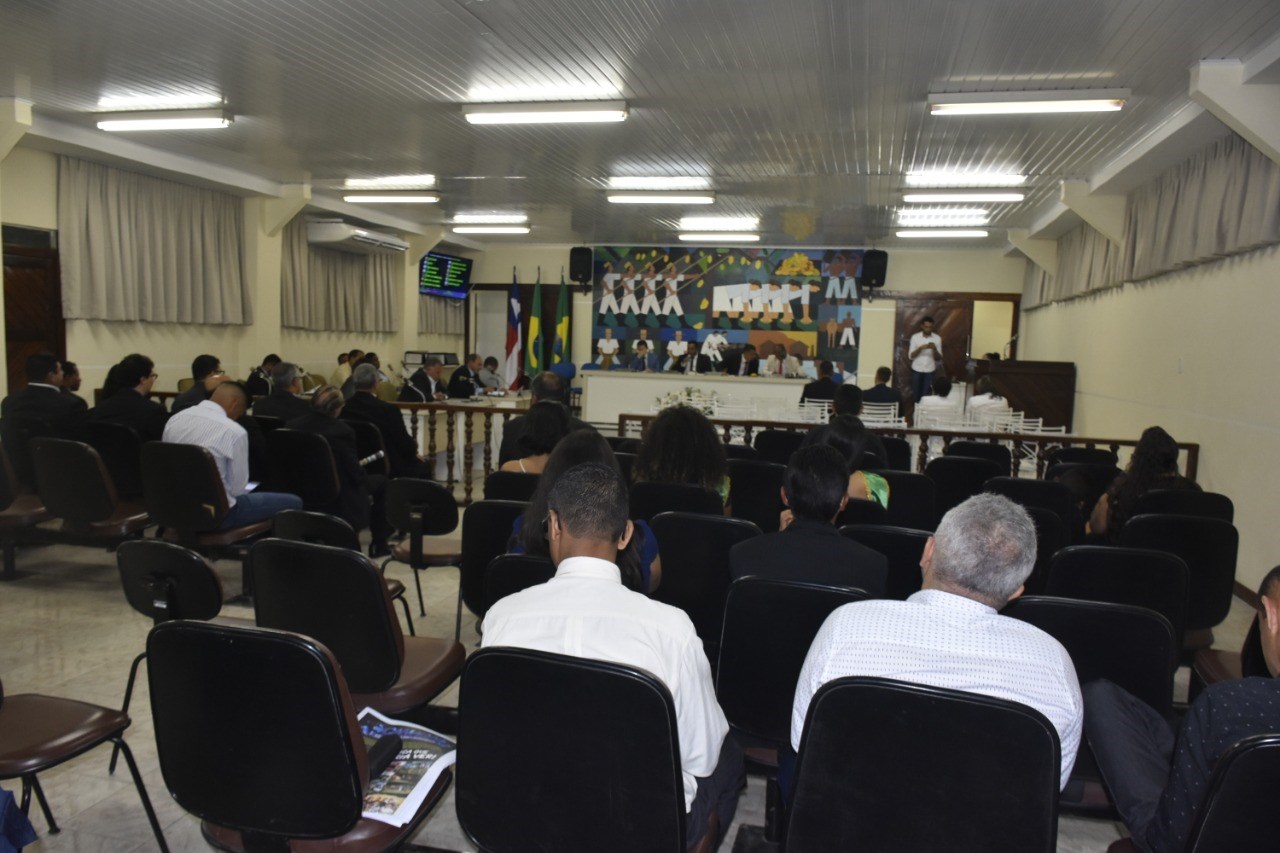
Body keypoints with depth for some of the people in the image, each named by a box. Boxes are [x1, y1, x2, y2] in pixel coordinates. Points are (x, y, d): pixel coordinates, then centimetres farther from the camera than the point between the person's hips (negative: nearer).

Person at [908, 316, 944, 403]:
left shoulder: (937, 338, -2)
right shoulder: (915, 337, -3)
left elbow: (938, 358, -1)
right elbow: (910, 356, -6)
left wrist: (934, 349, -20)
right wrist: (920, 348, -22)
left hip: (930, 370, 0)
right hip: (917, 370, 0)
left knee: (926, 395, -2)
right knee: (915, 394, 5)